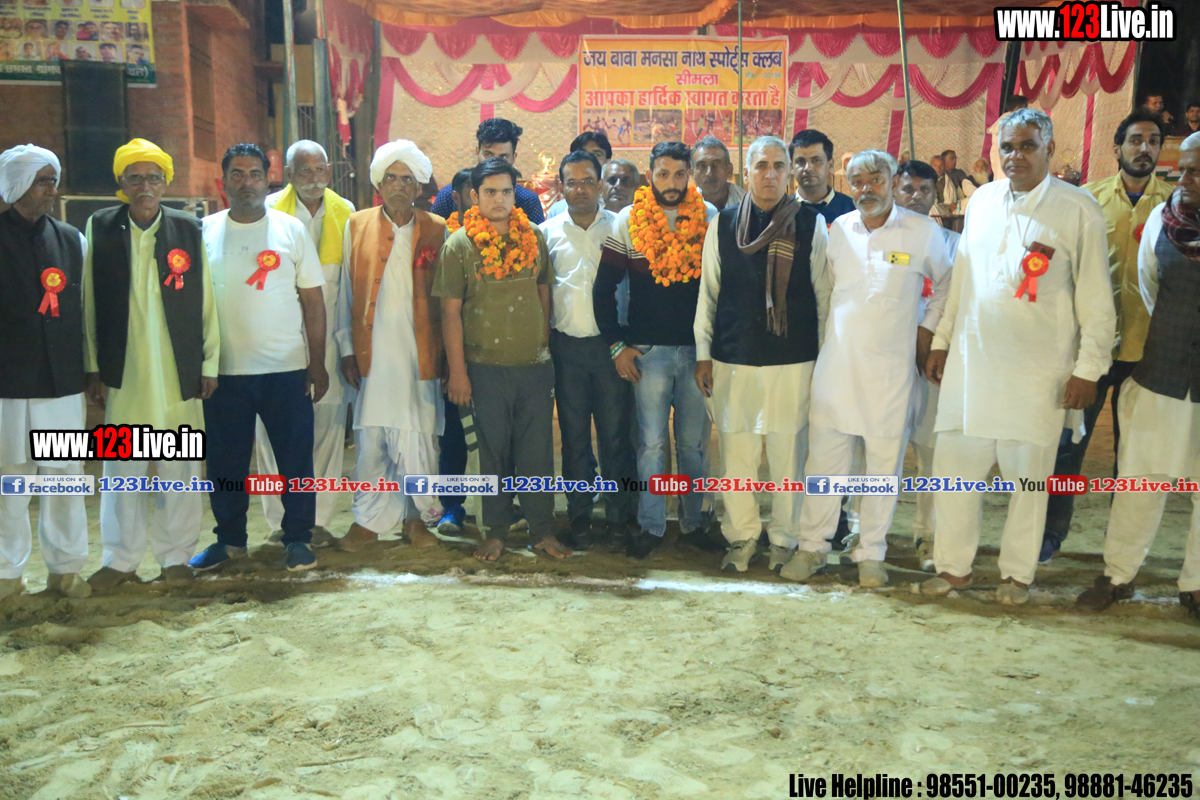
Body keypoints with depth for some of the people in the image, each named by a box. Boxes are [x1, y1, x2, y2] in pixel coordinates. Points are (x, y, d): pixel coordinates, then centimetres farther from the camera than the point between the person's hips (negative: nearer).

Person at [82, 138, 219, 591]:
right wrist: (94, 368, 1)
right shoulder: (100, 228, 4)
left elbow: (205, 300, 3)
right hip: (122, 373, 1)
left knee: (179, 468, 6)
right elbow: (90, 302, 4)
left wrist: (209, 364, 1)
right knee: (123, 467, 7)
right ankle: (120, 559, 20)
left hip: (180, 372, 0)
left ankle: (176, 557, 19)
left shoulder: (190, 230, 2)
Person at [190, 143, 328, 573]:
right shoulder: (204, 232, 5)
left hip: (286, 368, -1)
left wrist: (317, 364, -2)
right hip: (224, 371, 1)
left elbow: (313, 301, 2)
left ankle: (297, 538, 18)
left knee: (296, 457, 3)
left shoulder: (291, 230, 3)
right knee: (225, 461, 10)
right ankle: (230, 539, 27)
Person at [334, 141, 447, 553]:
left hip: (420, 353, 0)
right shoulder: (357, 225, 10)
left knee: (418, 438, 1)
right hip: (372, 352, 1)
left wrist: (446, 353, 0)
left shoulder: (435, 229, 7)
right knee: (370, 438, 2)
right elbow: (346, 292, 9)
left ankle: (416, 515, 18)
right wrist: (346, 348, 4)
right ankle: (369, 519, 15)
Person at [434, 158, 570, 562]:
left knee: (538, 451, 6)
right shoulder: (458, 245, -2)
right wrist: (457, 370, -6)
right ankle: (495, 532, 21)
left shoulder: (534, 238, 6)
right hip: (486, 367, -2)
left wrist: (547, 344, 10)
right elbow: (450, 311, -3)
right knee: (493, 452, 7)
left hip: (535, 365, 2)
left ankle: (543, 531, 18)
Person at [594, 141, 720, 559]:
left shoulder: (711, 218, 1)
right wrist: (617, 345, -1)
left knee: (694, 442, 10)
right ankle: (651, 525, 15)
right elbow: (604, 288, 3)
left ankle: (694, 521, 25)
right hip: (647, 351, -1)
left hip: (699, 349, 1)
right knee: (651, 442, 4)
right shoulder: (628, 222, 0)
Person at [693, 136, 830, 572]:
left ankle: (784, 540, 22)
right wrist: (703, 353, 7)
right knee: (736, 453, 6)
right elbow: (707, 291, 10)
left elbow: (824, 293, 6)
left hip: (793, 361, -1)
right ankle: (741, 537, 22)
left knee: (788, 454, 5)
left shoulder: (811, 224, 3)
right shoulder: (723, 225, 7)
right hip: (732, 360, 1)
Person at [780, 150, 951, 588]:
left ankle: (871, 555, 17)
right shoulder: (838, 229, 7)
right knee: (824, 454, 3)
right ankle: (812, 547, 15)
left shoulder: (923, 231, 0)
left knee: (884, 460, 4)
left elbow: (946, 284, 15)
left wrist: (926, 328, 8)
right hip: (836, 361, 2)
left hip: (892, 365, -1)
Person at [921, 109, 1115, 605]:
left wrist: (1088, 368, -7)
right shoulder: (982, 200, 9)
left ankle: (1017, 572, 24)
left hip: (1037, 370, -3)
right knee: (955, 464, 5)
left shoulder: (1079, 209, -4)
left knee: (1028, 476, 7)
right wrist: (941, 341, 13)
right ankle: (954, 566, 20)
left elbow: (1095, 298, -3)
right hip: (970, 359, 4)